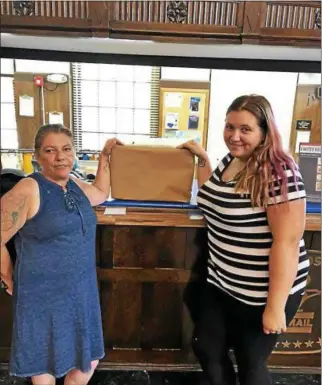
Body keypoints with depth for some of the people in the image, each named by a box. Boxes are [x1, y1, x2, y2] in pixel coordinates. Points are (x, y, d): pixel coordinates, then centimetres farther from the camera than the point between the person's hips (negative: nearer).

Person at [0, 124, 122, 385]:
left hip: (82, 293, 6)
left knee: (88, 363, 19)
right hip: (44, 298, -6)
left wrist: (105, 156, 19)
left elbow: (102, 193, 25)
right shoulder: (27, 190, -17)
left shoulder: (76, 187, 5)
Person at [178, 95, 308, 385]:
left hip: (261, 294, -7)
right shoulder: (229, 161, 3)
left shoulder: (278, 173, -22)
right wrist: (202, 158, 11)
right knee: (206, 349, 20)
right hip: (222, 283, 8)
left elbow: (287, 243, -23)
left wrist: (275, 306, -20)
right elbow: (212, 199, 19)